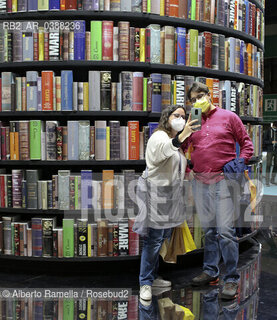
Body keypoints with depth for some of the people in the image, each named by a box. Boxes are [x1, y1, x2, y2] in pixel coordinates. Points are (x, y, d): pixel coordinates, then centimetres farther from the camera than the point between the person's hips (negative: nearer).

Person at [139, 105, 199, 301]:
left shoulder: (176, 141, 20)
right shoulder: (159, 136, -9)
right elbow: (163, 150, -35)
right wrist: (180, 138, -50)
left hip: (172, 194, 9)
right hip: (158, 192, -9)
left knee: (163, 238, 14)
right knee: (153, 240, -7)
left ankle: (153, 277, 26)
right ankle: (146, 283, 3)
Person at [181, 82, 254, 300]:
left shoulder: (228, 117, 4)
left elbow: (246, 144, 6)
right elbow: (182, 147, 21)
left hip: (222, 180, -4)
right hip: (199, 182, 4)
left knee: (225, 230, -7)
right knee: (208, 229, 13)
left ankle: (232, 278, 3)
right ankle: (210, 272, 24)